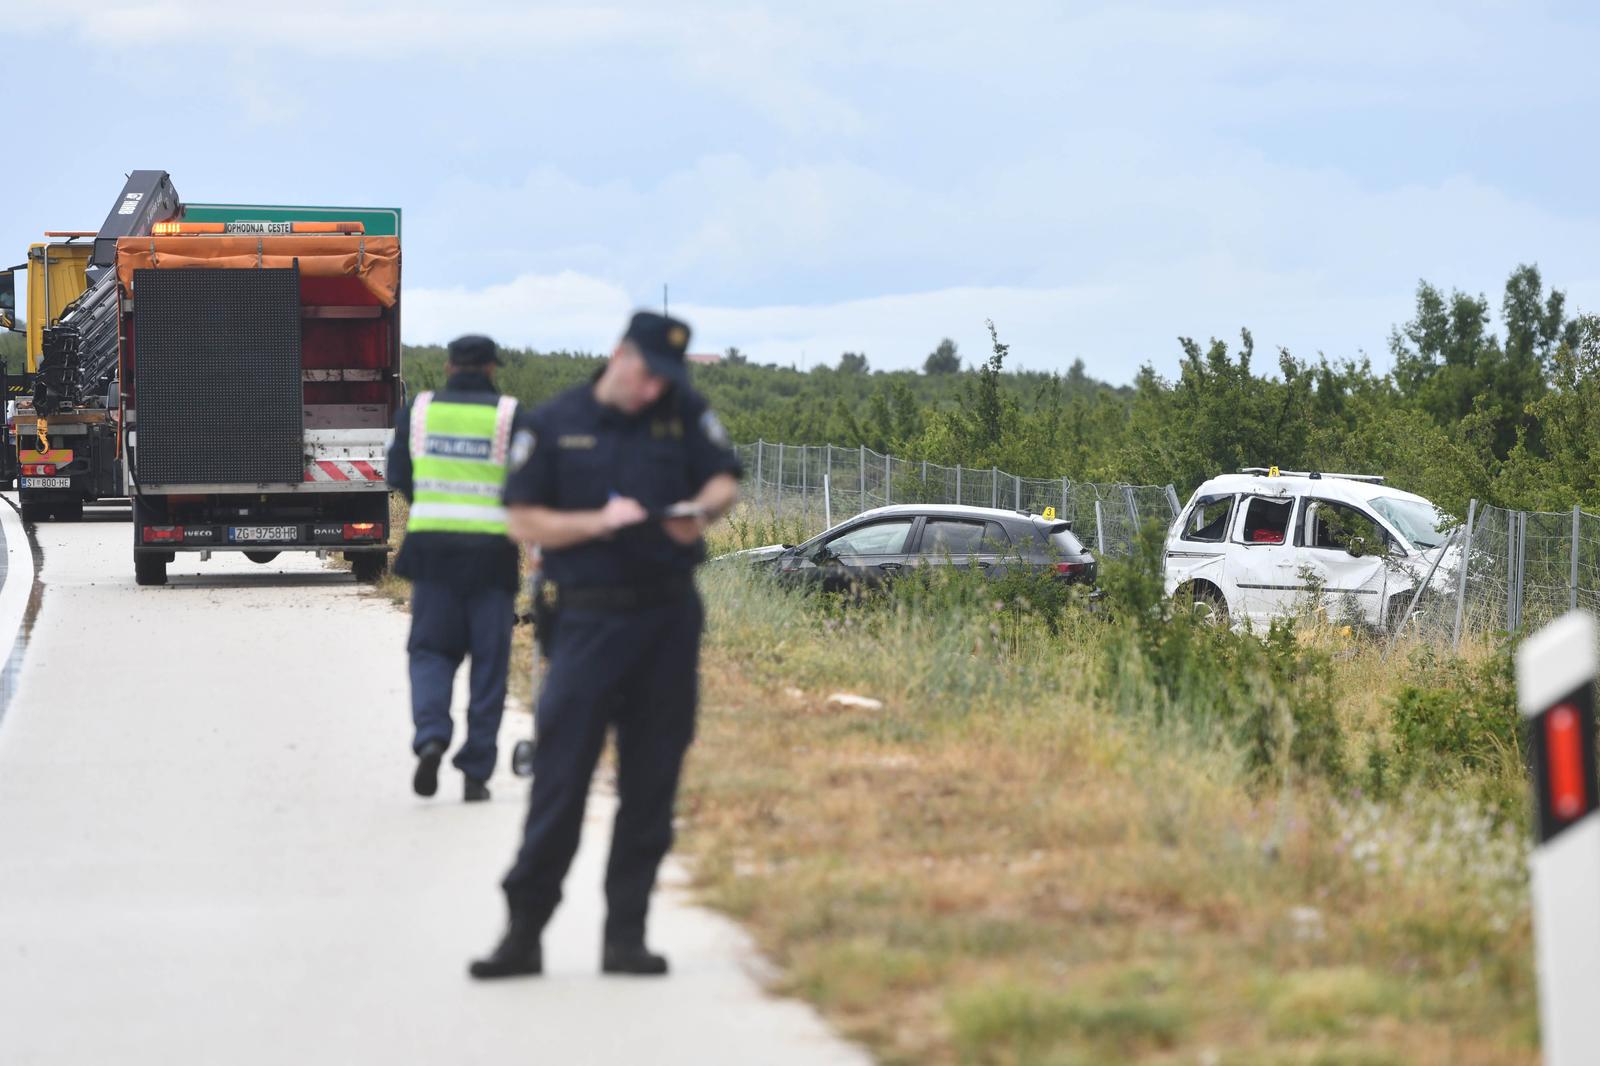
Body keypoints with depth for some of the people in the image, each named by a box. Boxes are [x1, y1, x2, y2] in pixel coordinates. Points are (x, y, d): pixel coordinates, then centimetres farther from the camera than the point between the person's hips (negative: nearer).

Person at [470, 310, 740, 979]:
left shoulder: (685, 416, 8)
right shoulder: (554, 426, 2)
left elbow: (725, 482, 6)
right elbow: (524, 521, 0)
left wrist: (702, 509, -16)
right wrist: (598, 521, -14)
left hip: (669, 621, 3)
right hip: (588, 621, -3)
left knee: (650, 785, 5)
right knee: (559, 779, -7)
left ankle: (625, 936, 12)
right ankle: (523, 932, -1)